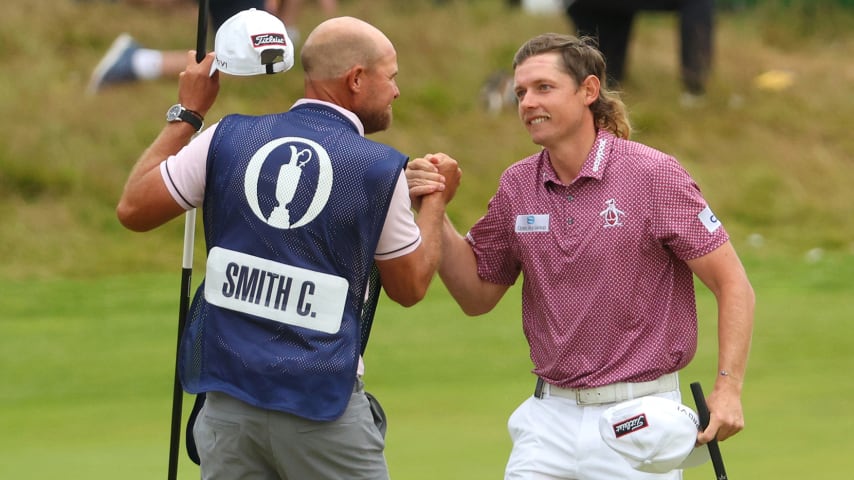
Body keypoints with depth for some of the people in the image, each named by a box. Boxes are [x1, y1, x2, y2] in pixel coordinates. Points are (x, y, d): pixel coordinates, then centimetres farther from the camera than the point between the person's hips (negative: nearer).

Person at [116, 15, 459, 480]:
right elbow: (409, 287, 9)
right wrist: (435, 201, 25)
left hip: (228, 395, 3)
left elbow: (132, 209, 10)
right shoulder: (380, 169, -4)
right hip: (321, 402, -3)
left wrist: (186, 114, 19)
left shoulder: (228, 139, 1)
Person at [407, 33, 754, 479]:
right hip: (550, 418, 4)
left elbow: (732, 284, -8)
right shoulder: (517, 186, 5)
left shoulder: (653, 175, -9)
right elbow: (477, 295, 15)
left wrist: (728, 389, -18)